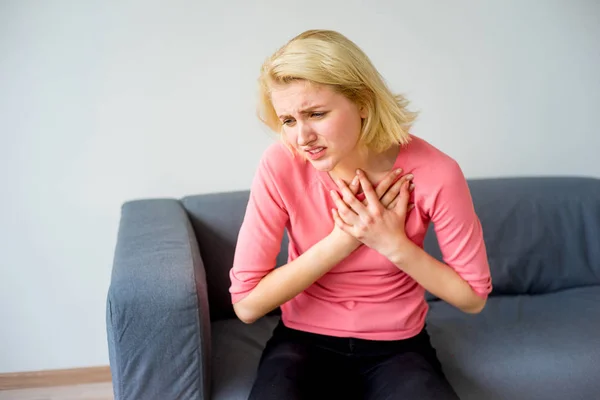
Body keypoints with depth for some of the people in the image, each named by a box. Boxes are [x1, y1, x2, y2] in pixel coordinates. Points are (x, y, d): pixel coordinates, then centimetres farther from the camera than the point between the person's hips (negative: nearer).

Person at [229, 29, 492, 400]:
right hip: (305, 343, 0)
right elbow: (247, 303, -16)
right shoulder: (281, 165, -18)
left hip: (397, 348, 1)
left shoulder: (433, 172, -19)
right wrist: (344, 238, -23)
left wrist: (392, 243, -21)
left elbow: (473, 296, -6)